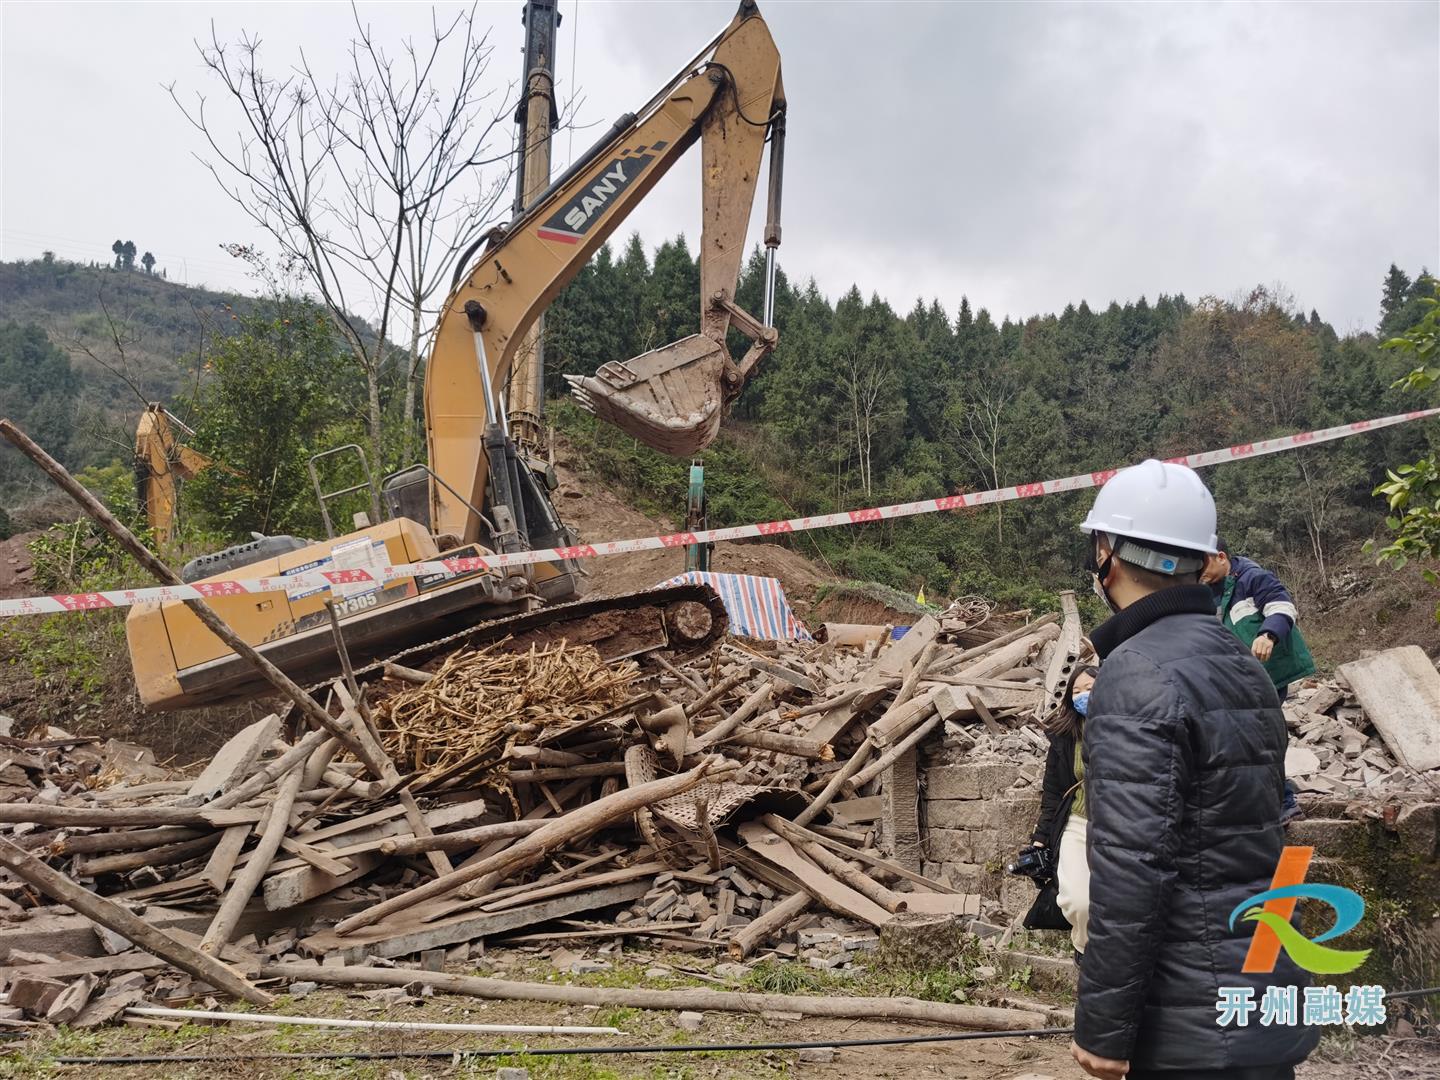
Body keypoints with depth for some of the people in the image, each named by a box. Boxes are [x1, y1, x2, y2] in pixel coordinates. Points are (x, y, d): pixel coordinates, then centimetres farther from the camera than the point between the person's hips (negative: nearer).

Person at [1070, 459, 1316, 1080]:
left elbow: (1131, 866, -24)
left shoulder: (1140, 674, -19)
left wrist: (1103, 1026, -18)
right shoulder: (1242, 664, 10)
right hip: (1263, 996, 8)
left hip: (1199, 1025, -8)